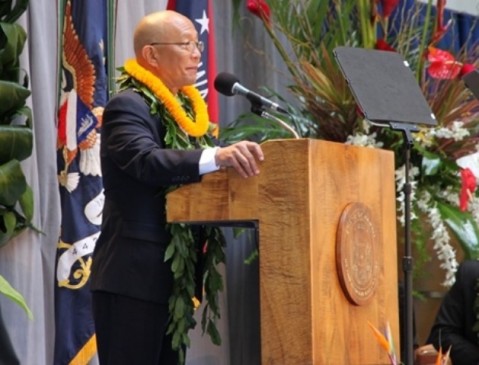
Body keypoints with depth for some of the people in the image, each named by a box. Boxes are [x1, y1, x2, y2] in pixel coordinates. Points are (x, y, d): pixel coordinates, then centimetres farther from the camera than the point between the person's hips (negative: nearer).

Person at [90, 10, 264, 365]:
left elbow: (190, 169, 15)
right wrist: (216, 156, -42)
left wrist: (237, 158, -3)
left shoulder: (185, 108, 16)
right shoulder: (129, 106, -11)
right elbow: (147, 161, -28)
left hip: (171, 275, 9)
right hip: (133, 276, -9)